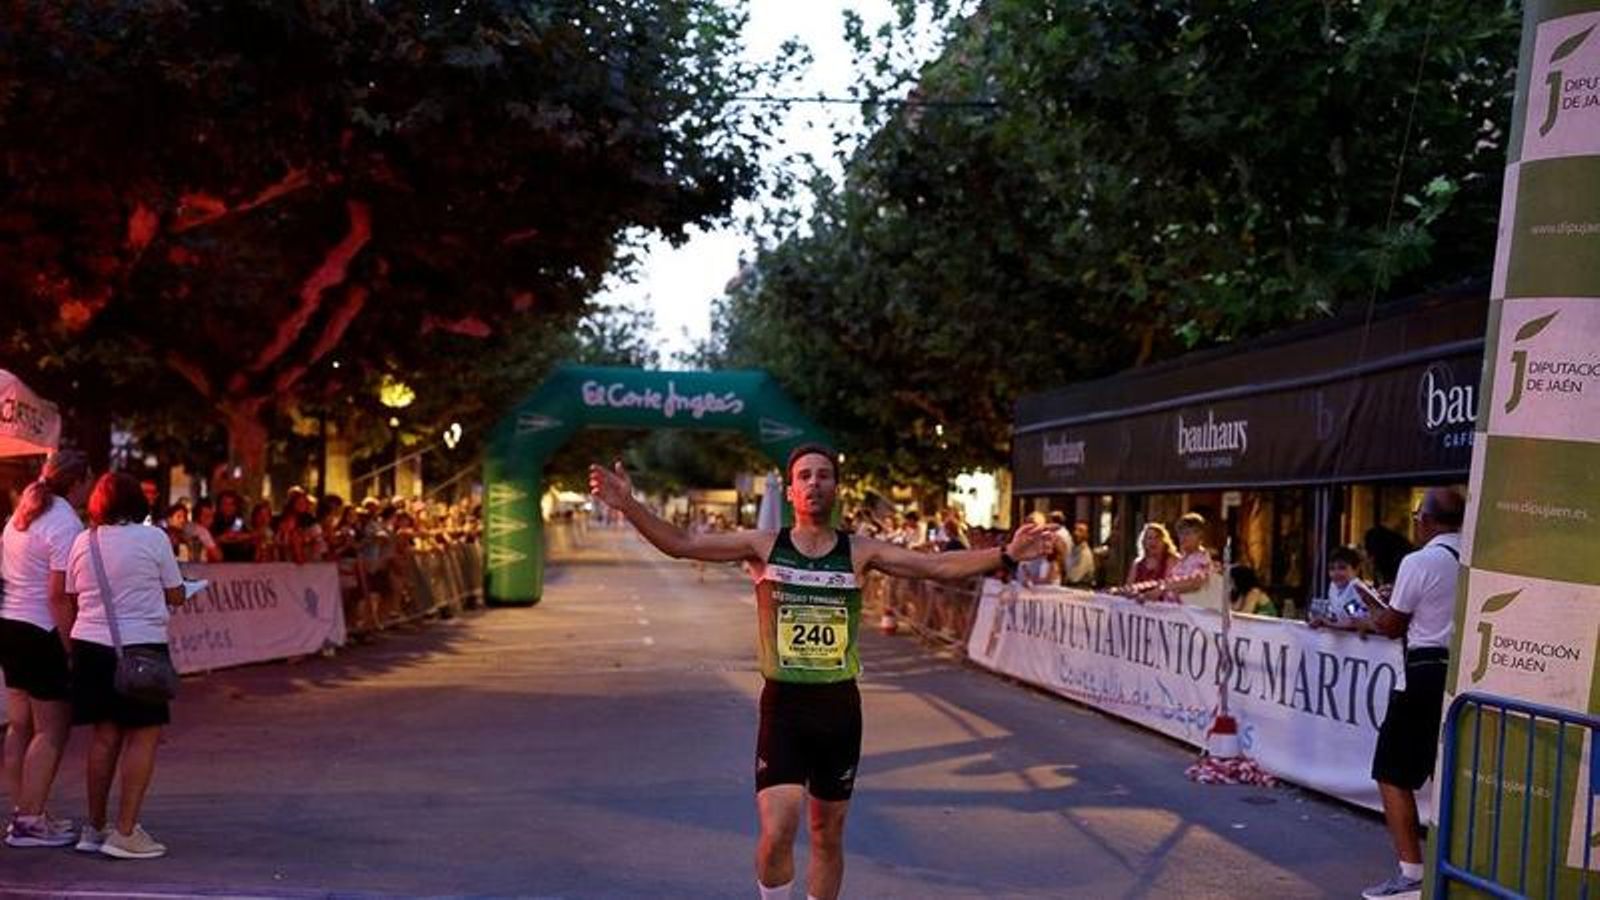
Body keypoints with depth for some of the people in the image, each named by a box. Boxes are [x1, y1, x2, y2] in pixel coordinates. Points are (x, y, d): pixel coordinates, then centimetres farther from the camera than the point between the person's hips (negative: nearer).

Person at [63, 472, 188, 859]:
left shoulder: (82, 542, 5)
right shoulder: (153, 538, -6)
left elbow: (70, 602, 9)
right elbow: (175, 596, 0)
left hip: (90, 646, 5)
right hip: (140, 645, -5)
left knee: (106, 735, 13)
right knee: (144, 736, 0)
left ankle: (95, 827, 18)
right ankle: (125, 831, -6)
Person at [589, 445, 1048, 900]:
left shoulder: (860, 552, 0)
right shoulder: (763, 546, -2)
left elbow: (938, 565, -2)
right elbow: (682, 544, -6)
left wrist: (1005, 555, -13)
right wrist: (629, 506, -20)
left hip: (839, 706, 2)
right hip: (782, 706, -2)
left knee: (828, 835, 13)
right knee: (777, 833, -15)